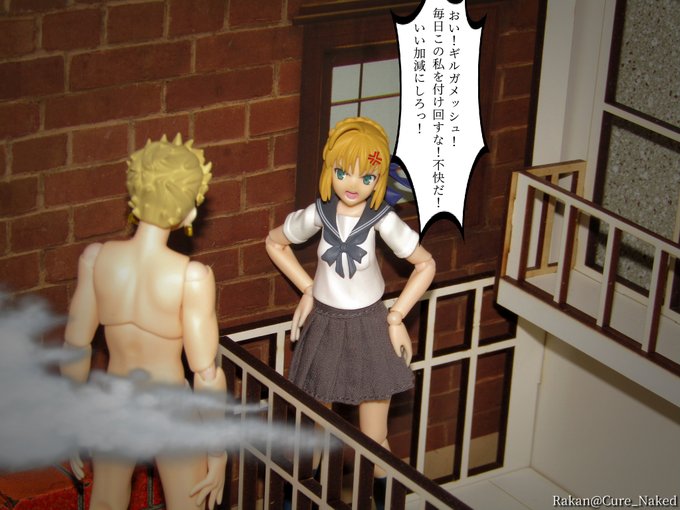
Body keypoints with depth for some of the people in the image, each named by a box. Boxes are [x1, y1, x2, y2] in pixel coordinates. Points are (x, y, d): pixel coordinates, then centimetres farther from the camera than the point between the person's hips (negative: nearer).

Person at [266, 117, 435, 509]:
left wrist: (396, 317, -7)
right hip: (324, 326, 2)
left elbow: (426, 265, -6)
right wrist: (307, 289, 4)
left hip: (369, 329, -2)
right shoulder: (318, 214, -11)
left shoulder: (382, 220, -17)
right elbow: (275, 242, 7)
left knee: (374, 440, 5)